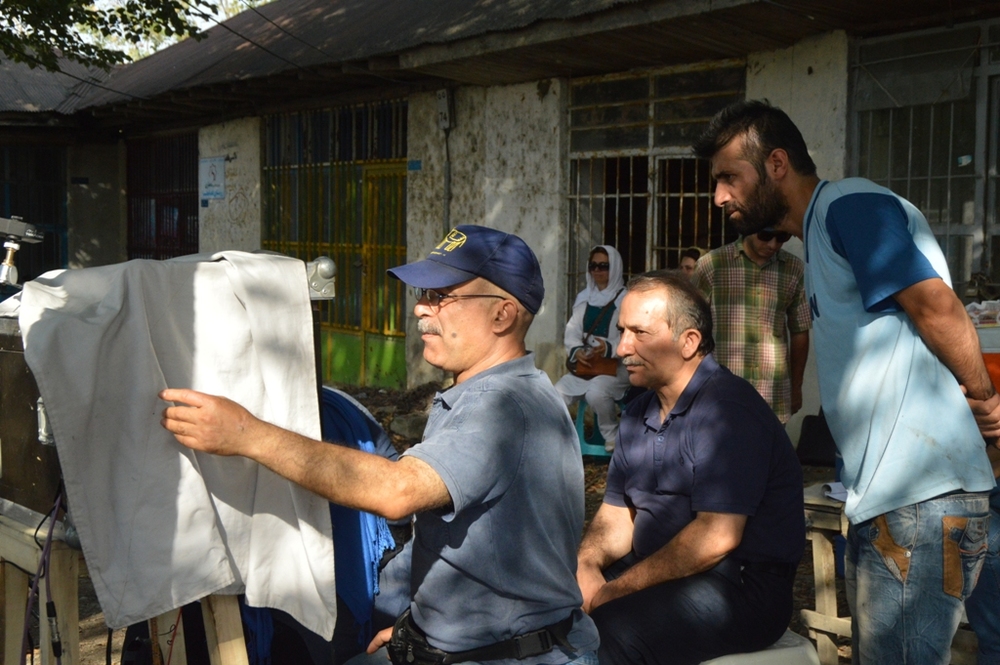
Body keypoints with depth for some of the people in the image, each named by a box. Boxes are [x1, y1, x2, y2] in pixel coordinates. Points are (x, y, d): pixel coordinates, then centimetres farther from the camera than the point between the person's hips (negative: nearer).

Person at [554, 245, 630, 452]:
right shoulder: (584, 298, 13)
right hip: (585, 365, 6)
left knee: (596, 392, -33)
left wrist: (610, 348, -29)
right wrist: (576, 350, -13)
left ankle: (613, 438, -7)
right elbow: (572, 330, 7)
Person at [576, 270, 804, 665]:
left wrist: (616, 590, -21)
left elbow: (716, 536, -24)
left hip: (741, 588, -8)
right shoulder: (638, 414, 13)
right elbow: (616, 515, 11)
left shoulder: (727, 408, -16)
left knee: (605, 630, -30)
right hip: (664, 571, 8)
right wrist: (587, 563, -10)